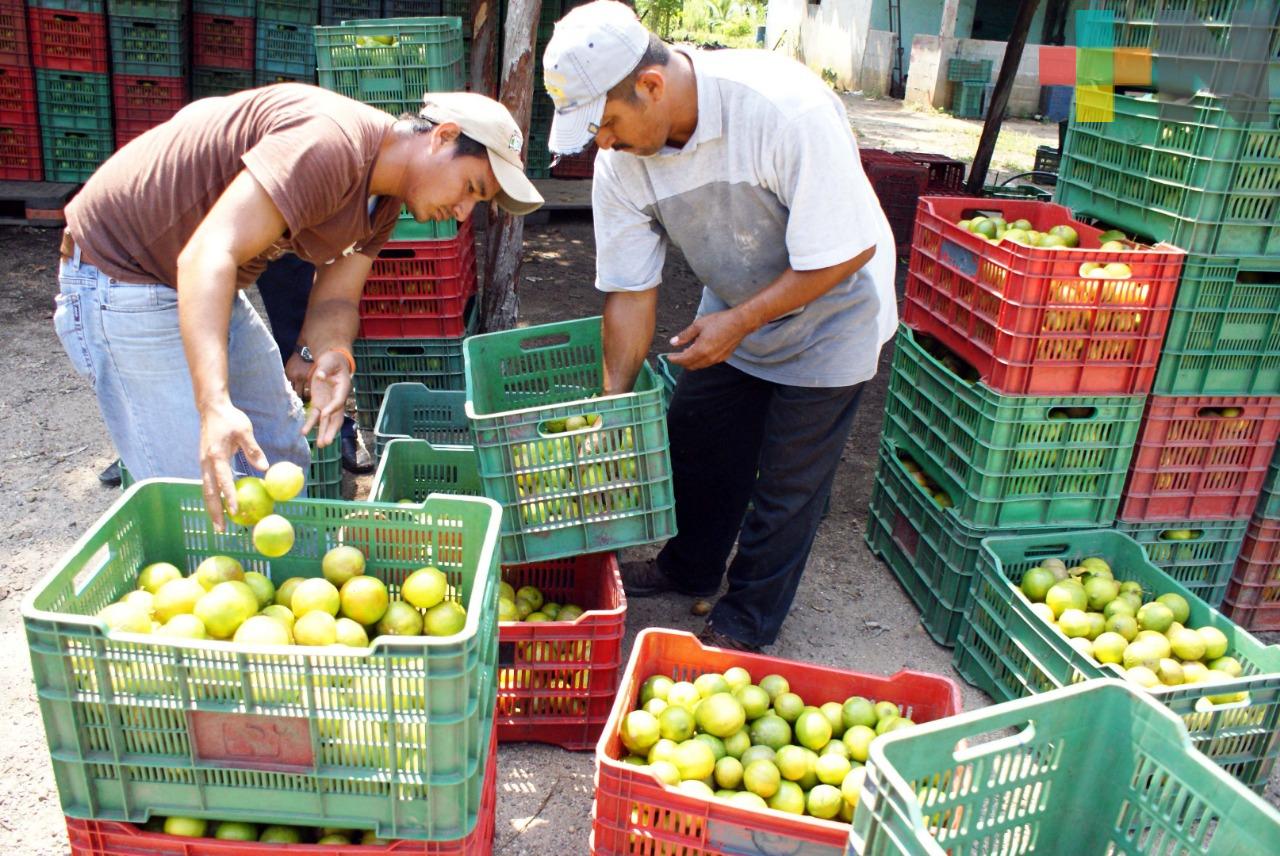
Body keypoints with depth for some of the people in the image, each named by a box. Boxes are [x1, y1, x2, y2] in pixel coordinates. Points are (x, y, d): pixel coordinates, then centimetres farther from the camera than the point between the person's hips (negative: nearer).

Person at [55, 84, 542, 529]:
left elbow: (334, 297, -1)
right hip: (122, 283, -9)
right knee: (207, 497, -13)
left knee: (281, 457, 16)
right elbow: (208, 255, -39)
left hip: (210, 291, 10)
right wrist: (215, 406, -50)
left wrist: (334, 354, -26)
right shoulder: (330, 144, -30)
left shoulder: (382, 202, 3)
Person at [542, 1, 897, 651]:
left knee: (787, 480, 2)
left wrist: (739, 321, -27)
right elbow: (630, 290, -10)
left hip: (828, 308, -5)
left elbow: (848, 251, -29)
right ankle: (691, 568, 40)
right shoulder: (621, 159, -18)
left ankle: (747, 621, 23)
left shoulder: (785, 108, -36)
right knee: (694, 437, 14)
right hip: (732, 309, 6)